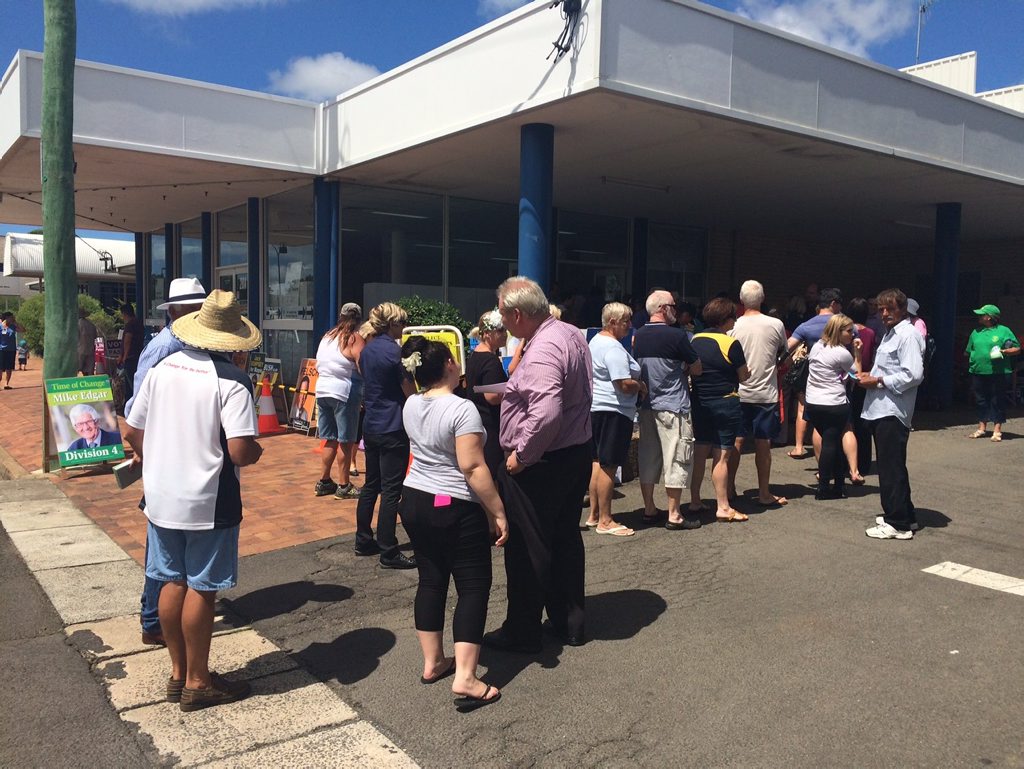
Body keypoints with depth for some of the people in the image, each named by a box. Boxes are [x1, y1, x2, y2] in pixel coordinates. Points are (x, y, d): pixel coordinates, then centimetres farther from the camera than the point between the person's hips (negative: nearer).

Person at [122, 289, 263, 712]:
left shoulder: (161, 368, 1)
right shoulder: (231, 380, -18)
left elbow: (132, 432, 6)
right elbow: (240, 451, -25)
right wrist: (257, 452, -2)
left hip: (161, 497, 6)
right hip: (208, 502, -6)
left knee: (173, 582, 17)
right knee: (200, 589, 6)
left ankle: (178, 673, 31)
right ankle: (198, 683, 21)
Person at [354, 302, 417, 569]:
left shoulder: (367, 350, 10)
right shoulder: (392, 350, -16)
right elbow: (410, 391, -12)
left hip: (371, 425, 9)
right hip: (393, 428, -9)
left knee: (371, 485, 17)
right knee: (391, 490, -4)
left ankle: (364, 541, 26)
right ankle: (389, 552, 1)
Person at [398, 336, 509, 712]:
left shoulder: (411, 406, 5)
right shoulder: (462, 409, -19)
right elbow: (473, 468, -22)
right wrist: (498, 512, -16)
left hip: (415, 502, 8)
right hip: (456, 510, -7)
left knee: (431, 580, 16)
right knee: (473, 586, 1)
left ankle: (432, 662, 25)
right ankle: (465, 678, -3)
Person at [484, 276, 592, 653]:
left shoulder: (541, 352, -24)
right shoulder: (572, 334, 6)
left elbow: (546, 414, -35)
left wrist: (521, 455, -20)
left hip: (539, 465, -10)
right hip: (577, 453, 10)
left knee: (526, 549, 4)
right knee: (566, 540, 19)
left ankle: (522, 632, 18)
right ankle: (569, 622, 32)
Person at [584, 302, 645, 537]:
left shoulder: (595, 341, 14)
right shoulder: (614, 348, -18)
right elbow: (625, 384, -24)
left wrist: (635, 384, 15)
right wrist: (641, 385, -4)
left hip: (596, 407, 11)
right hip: (614, 410, -11)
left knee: (598, 462, 15)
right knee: (608, 466, -5)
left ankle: (594, 515, 23)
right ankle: (604, 521, 2)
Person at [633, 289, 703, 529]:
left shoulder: (637, 336, 5)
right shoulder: (677, 335, -13)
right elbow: (696, 369, -5)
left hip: (646, 405, 7)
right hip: (673, 406, -7)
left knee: (648, 458, 12)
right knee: (676, 460, 0)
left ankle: (649, 510, 20)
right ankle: (674, 516, 4)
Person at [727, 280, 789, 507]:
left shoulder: (734, 326, -6)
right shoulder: (776, 325, -6)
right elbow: (783, 353, 11)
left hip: (739, 392, 1)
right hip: (766, 392, -1)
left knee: (737, 440, 10)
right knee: (763, 444, 4)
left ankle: (729, 487, 16)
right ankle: (764, 493, 11)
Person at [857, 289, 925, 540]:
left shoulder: (908, 335, -12)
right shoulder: (890, 334, 19)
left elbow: (913, 375, -21)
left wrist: (878, 381, -15)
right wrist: (871, 376, 9)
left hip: (892, 412, -10)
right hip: (880, 409, 10)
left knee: (892, 469, -6)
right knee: (888, 466, 17)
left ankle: (898, 524, 2)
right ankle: (904, 516, 29)